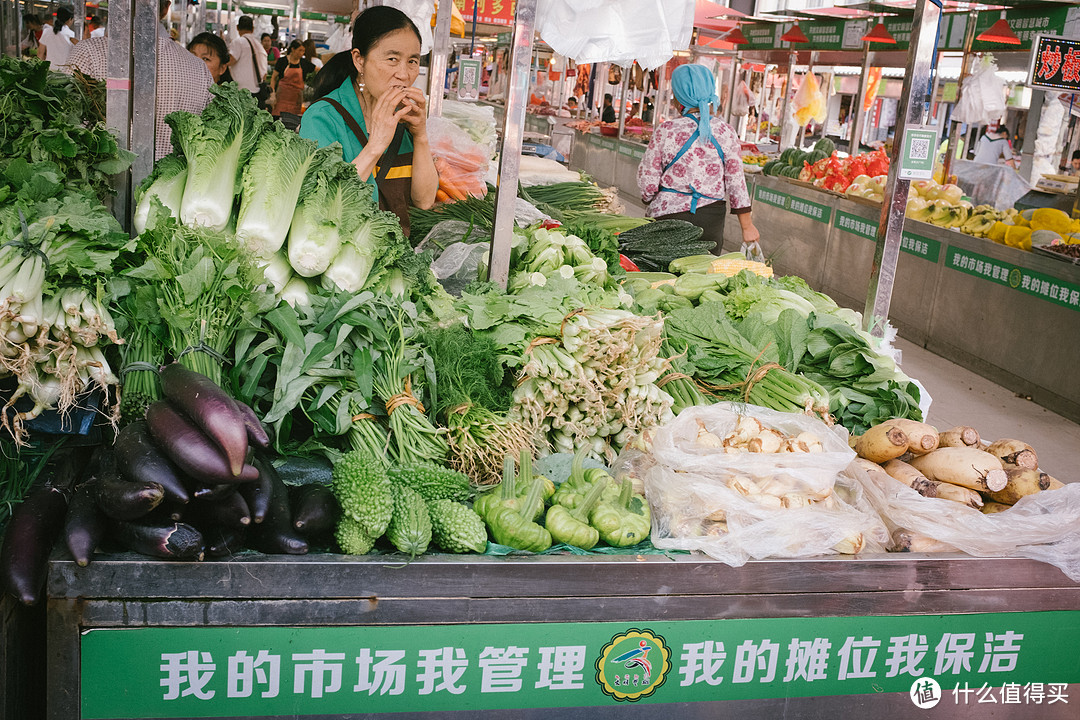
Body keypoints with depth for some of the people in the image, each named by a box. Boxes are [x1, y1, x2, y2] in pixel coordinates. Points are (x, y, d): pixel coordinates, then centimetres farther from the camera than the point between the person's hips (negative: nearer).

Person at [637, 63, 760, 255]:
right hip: (711, 217, 2)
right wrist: (747, 226, 7)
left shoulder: (666, 131, -7)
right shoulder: (725, 132, -1)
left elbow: (647, 182, -4)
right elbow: (736, 181, 1)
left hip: (669, 213, -2)